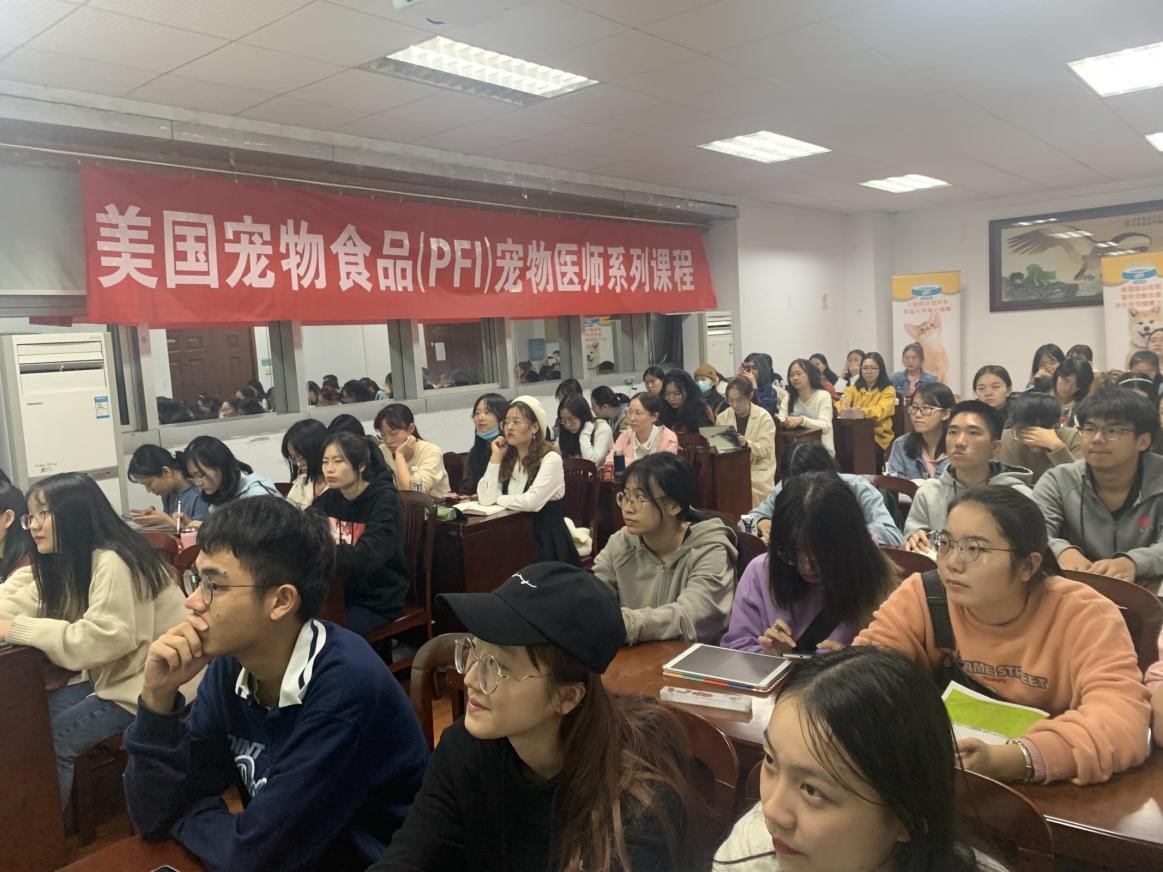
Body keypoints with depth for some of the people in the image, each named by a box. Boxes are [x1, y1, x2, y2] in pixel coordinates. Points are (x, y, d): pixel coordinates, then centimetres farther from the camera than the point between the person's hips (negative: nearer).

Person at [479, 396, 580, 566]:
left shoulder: (550, 459, -12)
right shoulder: (507, 458, 7)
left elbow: (532, 502, -21)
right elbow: (485, 498, -3)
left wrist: (497, 499, -6)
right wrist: (495, 457, -5)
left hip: (547, 540, -5)